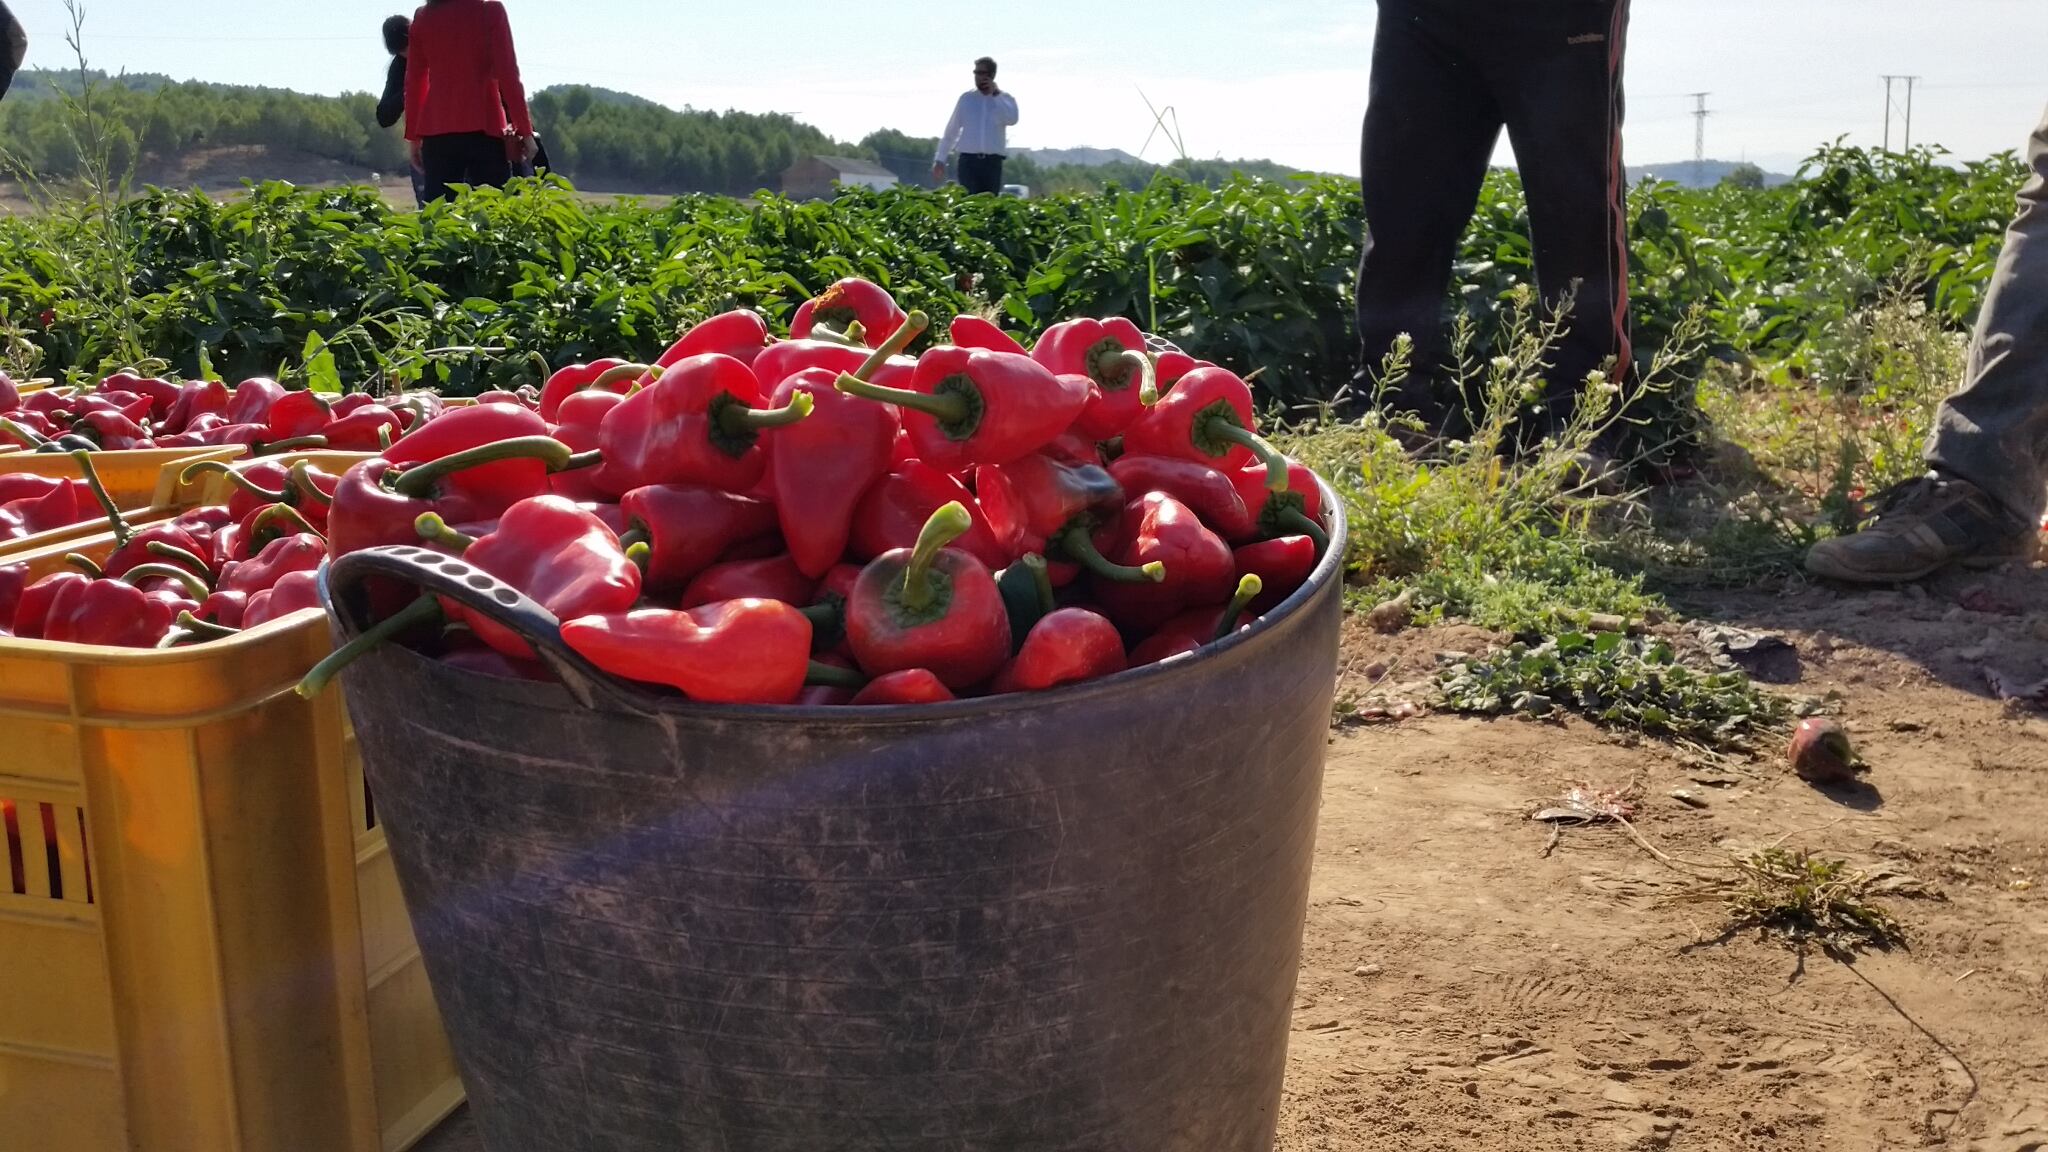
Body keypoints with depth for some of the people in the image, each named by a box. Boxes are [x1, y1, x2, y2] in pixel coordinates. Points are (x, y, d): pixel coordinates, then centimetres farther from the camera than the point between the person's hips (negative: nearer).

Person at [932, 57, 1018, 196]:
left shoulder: (1005, 99, 6)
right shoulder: (967, 98, 8)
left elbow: (1012, 119, -15)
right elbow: (951, 130, 12)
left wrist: (996, 94, -10)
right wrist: (940, 159, 9)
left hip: (993, 163, 0)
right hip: (969, 161, 0)